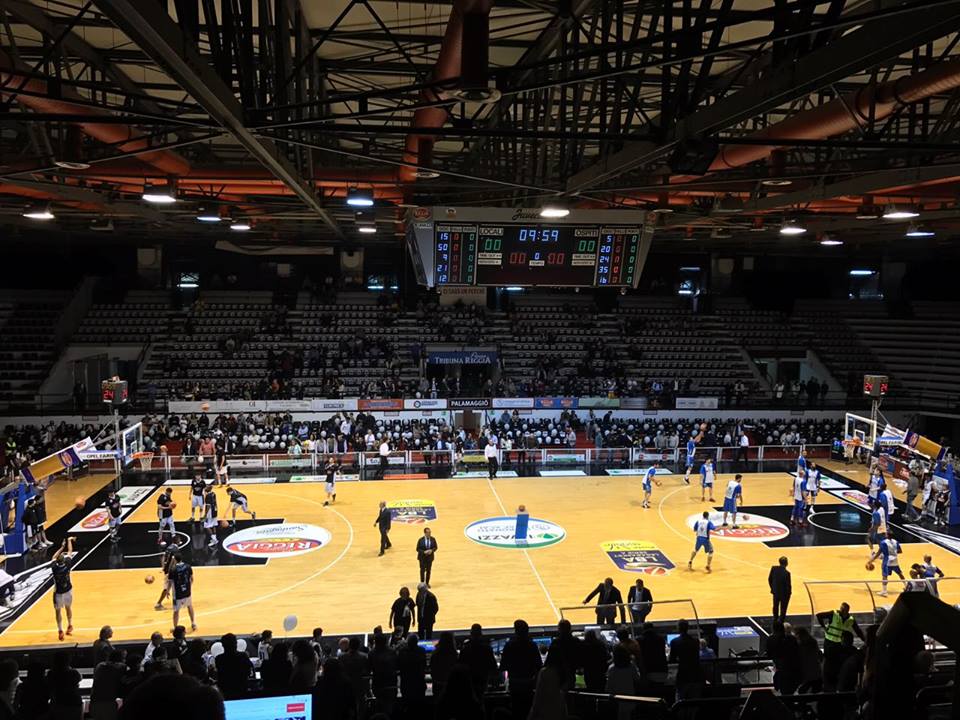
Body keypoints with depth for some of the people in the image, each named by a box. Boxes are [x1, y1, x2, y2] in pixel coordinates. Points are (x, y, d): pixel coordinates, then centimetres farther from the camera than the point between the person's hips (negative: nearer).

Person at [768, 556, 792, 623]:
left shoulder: (774, 568, -13)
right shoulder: (787, 573, -28)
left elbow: (769, 579, -2)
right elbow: (788, 584, -22)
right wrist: (789, 592, -2)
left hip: (775, 591, 6)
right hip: (784, 593, -5)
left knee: (775, 606, 25)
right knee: (783, 608, 11)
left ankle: (775, 620, 43)